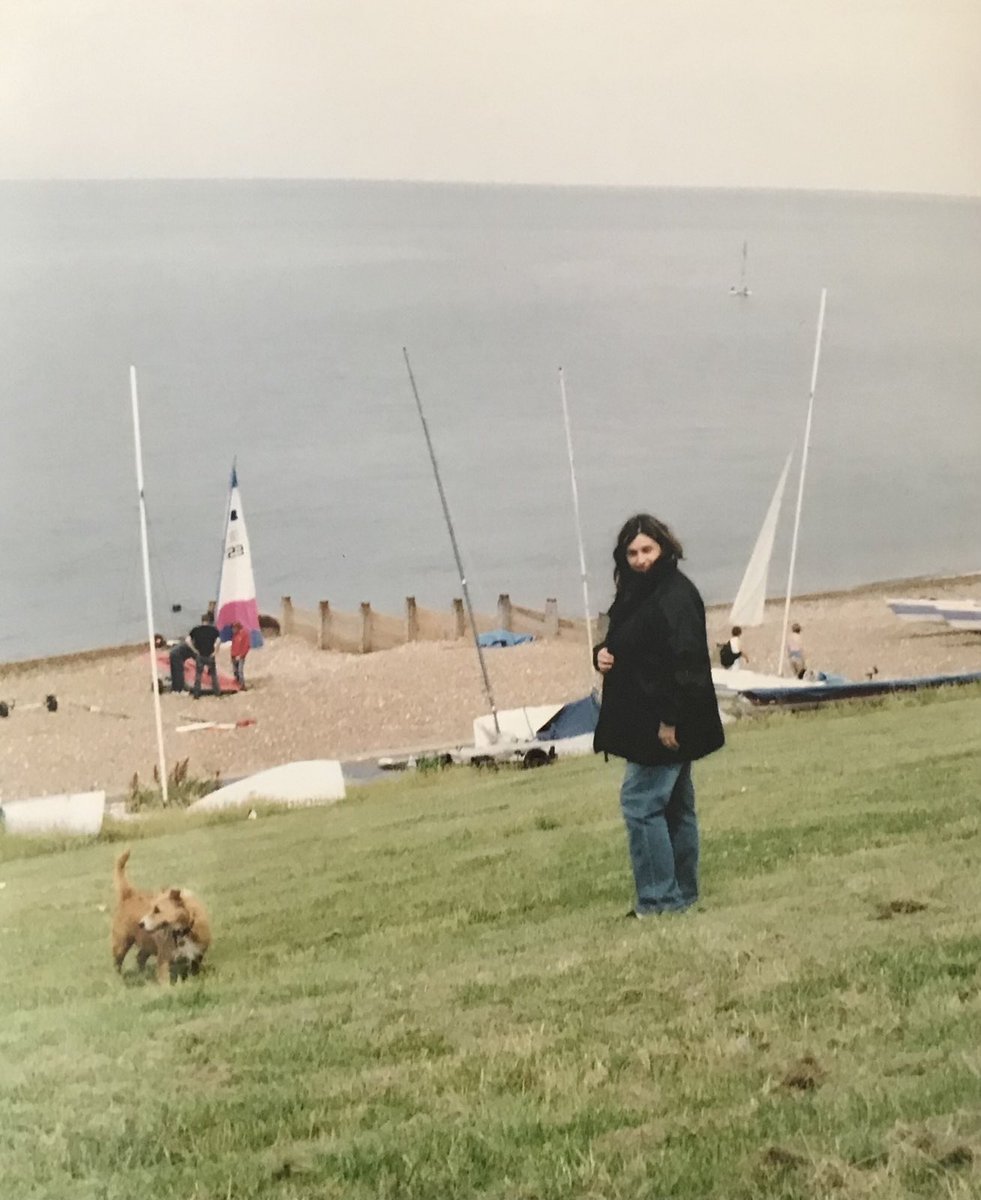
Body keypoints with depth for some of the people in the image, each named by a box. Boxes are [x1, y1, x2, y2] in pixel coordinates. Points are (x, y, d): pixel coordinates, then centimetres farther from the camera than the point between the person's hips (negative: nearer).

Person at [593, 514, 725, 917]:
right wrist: (603, 653, 0)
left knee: (640, 803, -9)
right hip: (644, 720, 10)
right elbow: (623, 643, 23)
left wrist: (670, 718, -25)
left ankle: (659, 898, -3)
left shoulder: (675, 595, -18)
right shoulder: (635, 593, 12)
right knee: (675, 806, 15)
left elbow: (684, 660, -24)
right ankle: (683, 891, 24)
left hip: (668, 724, -10)